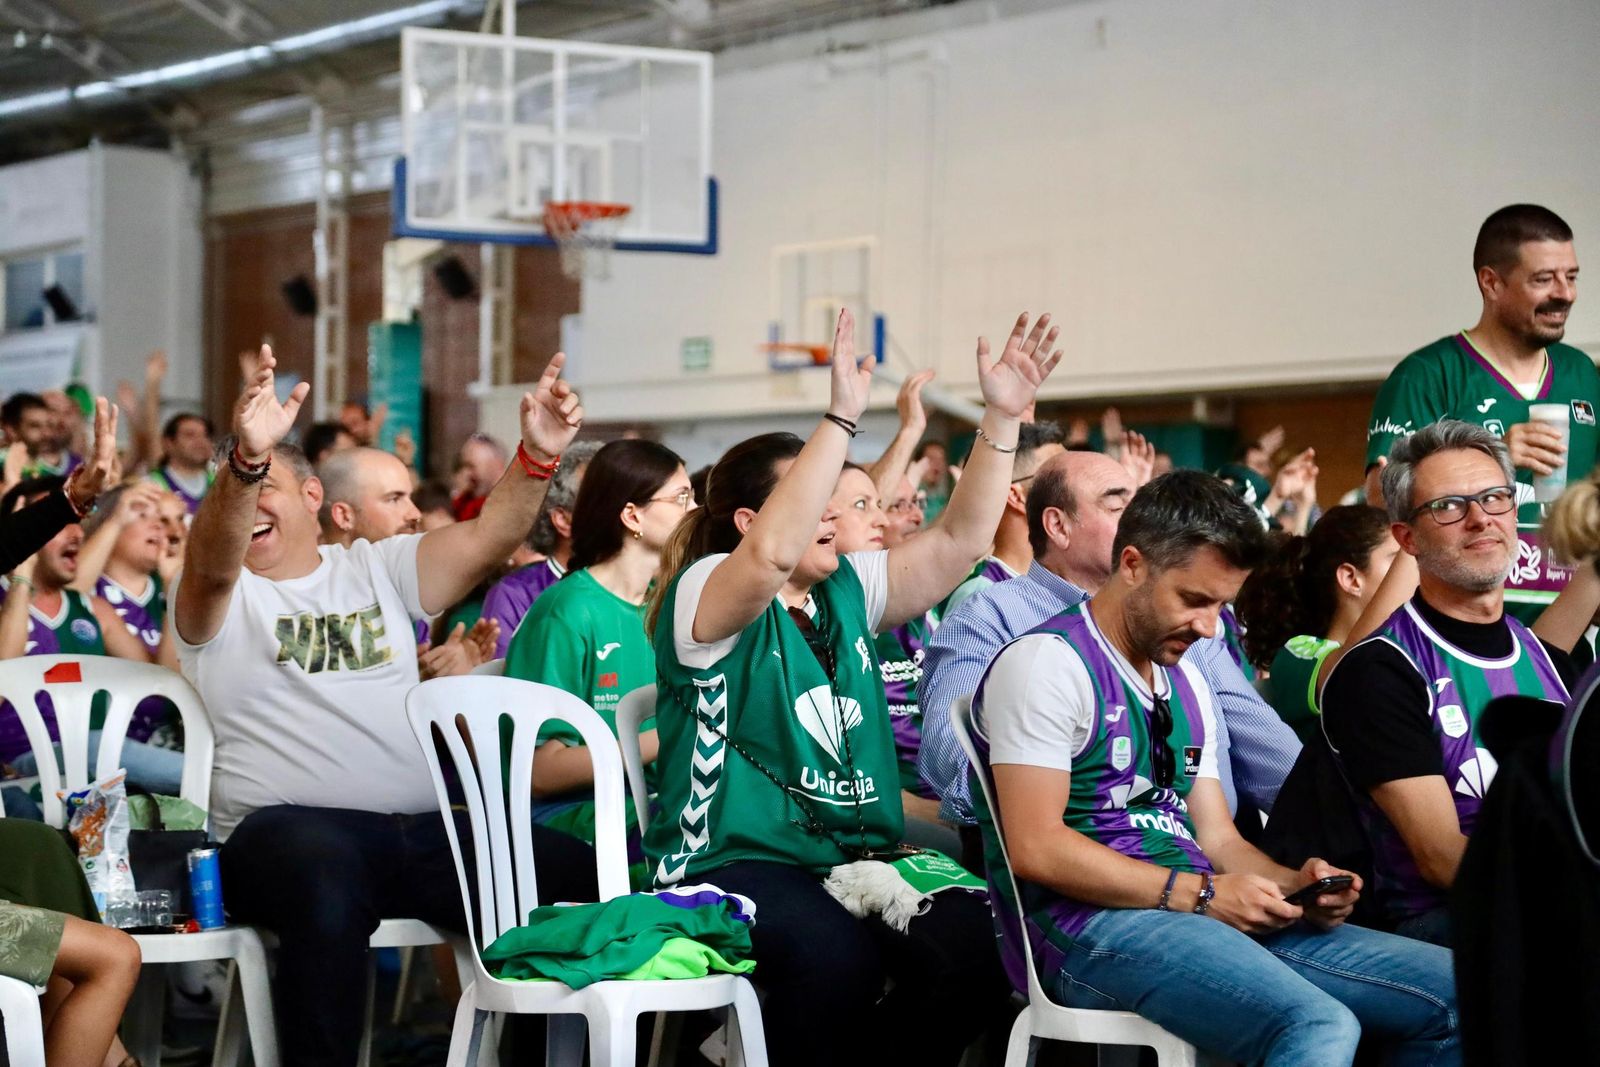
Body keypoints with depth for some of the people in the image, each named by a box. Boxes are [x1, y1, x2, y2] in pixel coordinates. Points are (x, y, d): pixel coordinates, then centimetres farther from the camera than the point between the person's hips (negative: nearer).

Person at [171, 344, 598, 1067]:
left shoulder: (377, 568, 20)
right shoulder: (214, 596, 8)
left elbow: (486, 541, 6)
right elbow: (213, 558, -16)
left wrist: (537, 457, -13)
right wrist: (244, 457, -36)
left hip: (422, 830, 4)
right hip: (289, 823, -4)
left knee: (579, 871, -16)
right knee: (327, 880, -42)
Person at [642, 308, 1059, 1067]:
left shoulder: (847, 592, 16)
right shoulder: (705, 594, -5)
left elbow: (959, 540, 11)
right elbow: (773, 554, -26)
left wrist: (1002, 417, 2)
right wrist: (841, 417, -28)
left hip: (854, 861, 7)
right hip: (734, 864, -6)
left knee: (975, 942, -23)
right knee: (835, 954, -37)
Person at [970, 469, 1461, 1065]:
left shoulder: (1186, 682, 23)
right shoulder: (1046, 663, -6)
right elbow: (1036, 847, -14)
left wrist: (1295, 885, 1)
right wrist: (1199, 893, -16)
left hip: (1214, 918, 9)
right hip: (1091, 926, -9)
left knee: (1457, 992, -5)